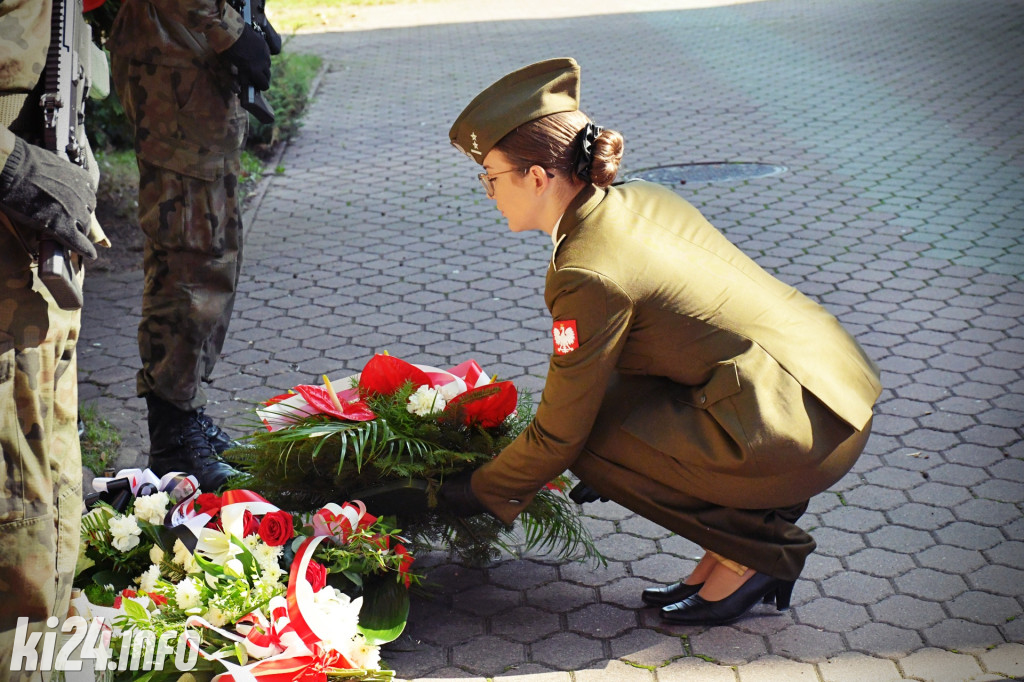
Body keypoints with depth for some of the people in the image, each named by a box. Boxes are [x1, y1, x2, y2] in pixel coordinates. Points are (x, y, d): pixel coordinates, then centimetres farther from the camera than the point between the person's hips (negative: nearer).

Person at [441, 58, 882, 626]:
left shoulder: (590, 274, -17)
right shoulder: (640, 199, 9)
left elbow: (560, 433, -8)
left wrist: (482, 494, 9)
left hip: (802, 430, -9)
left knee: (593, 439, -1)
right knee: (606, 388, 16)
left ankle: (753, 554, 6)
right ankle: (745, 531, 16)